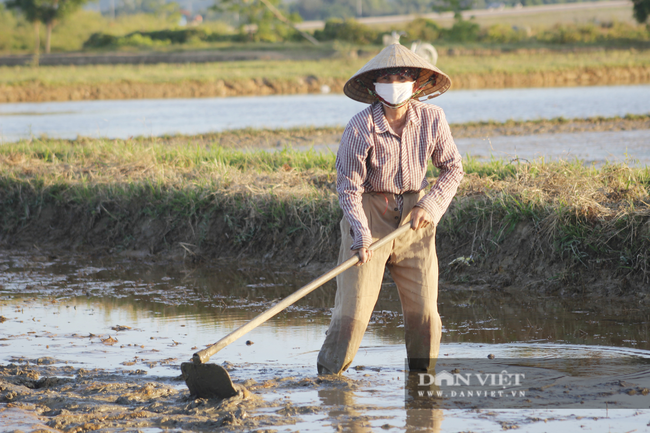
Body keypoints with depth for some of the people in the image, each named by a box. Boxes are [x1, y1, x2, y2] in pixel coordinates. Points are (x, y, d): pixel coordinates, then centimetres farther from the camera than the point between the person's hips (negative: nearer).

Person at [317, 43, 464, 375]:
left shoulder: (432, 119, -7)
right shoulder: (360, 128, -17)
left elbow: (452, 167, 6)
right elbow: (348, 187, -13)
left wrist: (432, 205, -9)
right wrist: (361, 235, -25)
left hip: (414, 217, 3)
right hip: (369, 214, -3)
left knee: (424, 308, 1)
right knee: (353, 306, -7)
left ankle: (424, 373, 20)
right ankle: (328, 373, 9)